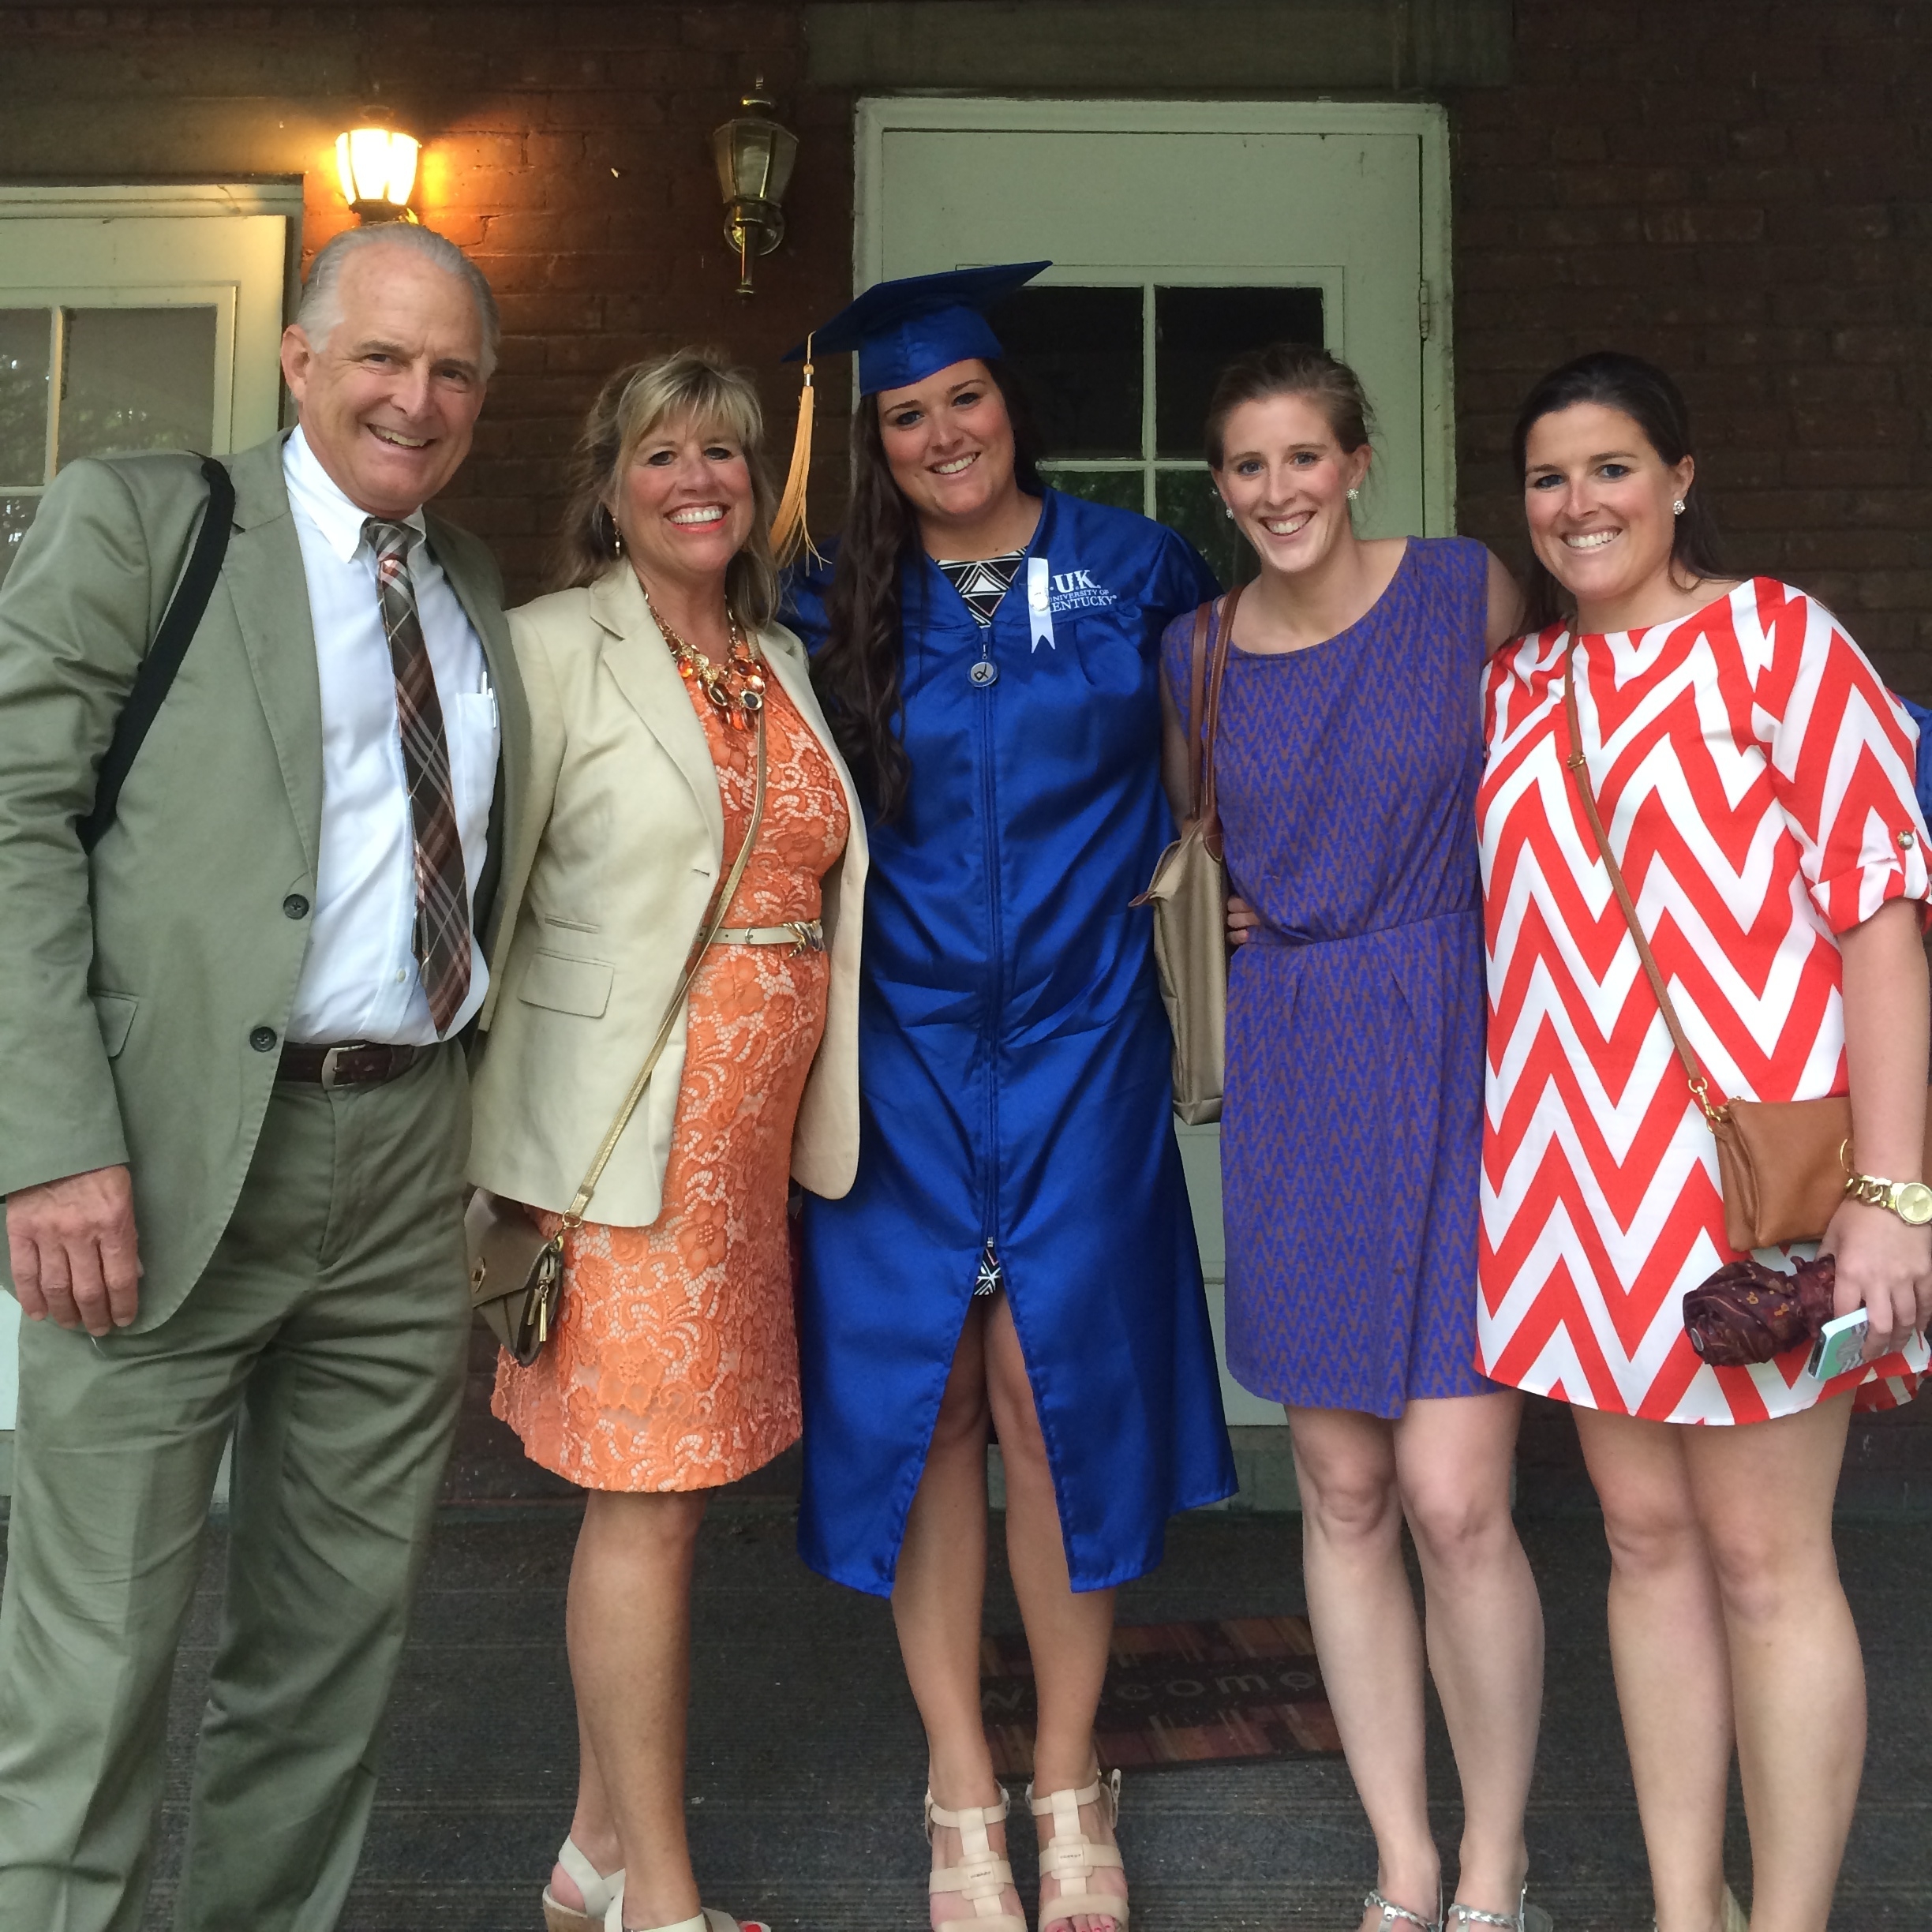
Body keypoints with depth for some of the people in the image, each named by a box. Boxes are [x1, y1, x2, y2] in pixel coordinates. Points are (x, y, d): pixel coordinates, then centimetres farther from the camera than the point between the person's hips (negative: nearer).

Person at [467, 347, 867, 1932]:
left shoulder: (787, 665, 16)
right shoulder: (557, 649, -4)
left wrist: (810, 1116, 11)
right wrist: (484, 1150, -11)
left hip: (757, 1126, 6)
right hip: (625, 1127, -6)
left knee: (660, 1491, 12)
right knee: (650, 1500, -2)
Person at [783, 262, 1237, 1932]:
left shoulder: (1129, 568, 4)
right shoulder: (838, 609, 6)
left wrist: (1158, 862, 10)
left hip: (1079, 1048, -1)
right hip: (903, 1057, 1)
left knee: (1058, 1398, 2)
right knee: (923, 1403, 3)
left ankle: (1071, 1784, 20)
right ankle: (963, 1792, 18)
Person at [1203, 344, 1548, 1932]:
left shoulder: (1470, 590, -2)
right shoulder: (1196, 650, 8)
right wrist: (1213, 905, 7)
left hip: (1459, 1055, -3)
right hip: (1291, 1079, 4)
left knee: (1455, 1498, -8)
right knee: (1344, 1493, 8)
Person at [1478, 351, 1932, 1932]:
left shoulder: (1773, 636, -4)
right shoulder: (1519, 683, 12)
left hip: (1750, 1159, -5)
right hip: (1577, 1173, 5)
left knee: (1764, 1559, 2)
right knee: (1646, 1536, 11)